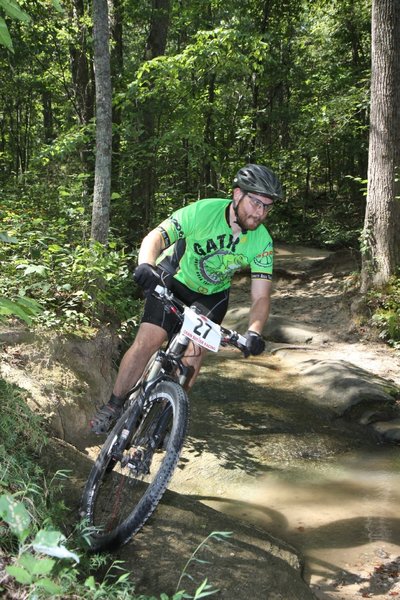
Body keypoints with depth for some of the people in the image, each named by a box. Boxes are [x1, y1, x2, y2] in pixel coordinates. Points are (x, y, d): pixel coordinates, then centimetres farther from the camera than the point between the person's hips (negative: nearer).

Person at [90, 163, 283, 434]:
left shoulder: (262, 242, -20)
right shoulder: (203, 211, -28)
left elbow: (261, 296, -22)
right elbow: (155, 237, -31)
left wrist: (255, 332, -42)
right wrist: (146, 265, -53)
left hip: (213, 295, 3)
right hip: (174, 279, -2)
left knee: (195, 351, -15)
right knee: (147, 342, -15)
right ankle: (114, 406, 2)